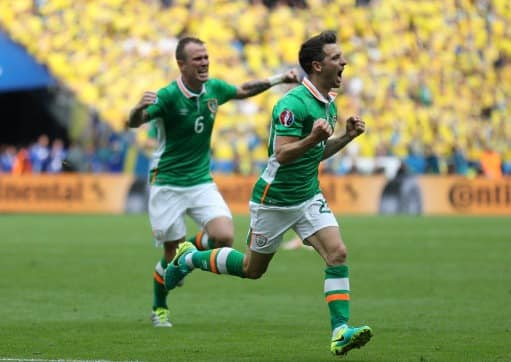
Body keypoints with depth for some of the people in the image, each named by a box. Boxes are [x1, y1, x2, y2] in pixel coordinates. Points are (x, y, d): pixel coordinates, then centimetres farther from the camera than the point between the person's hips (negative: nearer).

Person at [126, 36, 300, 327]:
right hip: (168, 184, -4)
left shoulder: (214, 89, -2)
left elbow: (243, 90, 18)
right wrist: (139, 108, -48)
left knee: (224, 237, -17)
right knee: (172, 254, 1)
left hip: (201, 181, 4)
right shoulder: (168, 96, -18)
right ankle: (159, 309, 25)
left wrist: (278, 79, 11)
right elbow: (133, 123, -25)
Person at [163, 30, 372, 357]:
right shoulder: (293, 104, -23)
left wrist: (347, 136, 3)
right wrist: (313, 138, -41)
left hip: (309, 196, 7)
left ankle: (340, 332, -17)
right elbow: (283, 154, -26)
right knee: (253, 268, 10)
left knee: (337, 253, -14)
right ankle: (189, 258, 34)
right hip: (274, 199, -7)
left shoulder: (328, 104, 6)